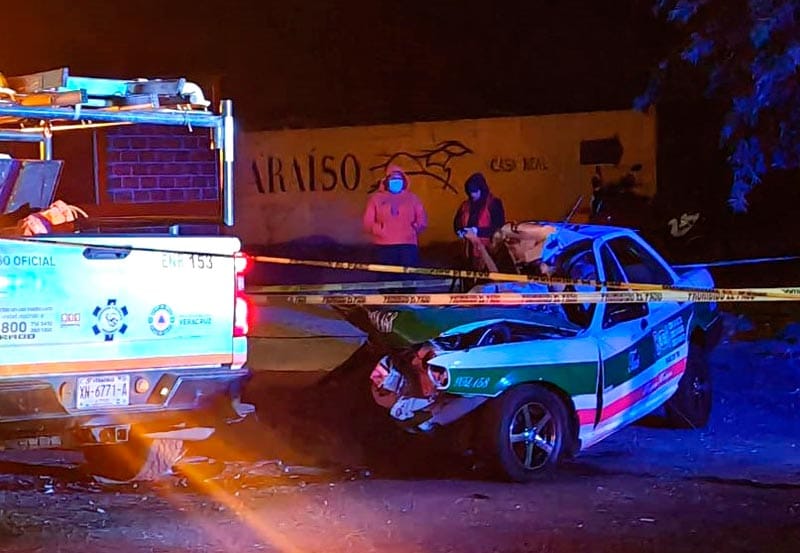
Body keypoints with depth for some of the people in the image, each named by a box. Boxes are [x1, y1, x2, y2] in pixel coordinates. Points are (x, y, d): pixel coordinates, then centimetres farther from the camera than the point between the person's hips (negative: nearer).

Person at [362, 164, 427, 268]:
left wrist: (414, 228, -4)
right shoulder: (376, 198, 10)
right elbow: (368, 223, 4)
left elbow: (422, 220, 14)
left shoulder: (412, 198, 15)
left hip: (408, 246, 1)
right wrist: (380, 229, -11)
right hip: (384, 247, -1)